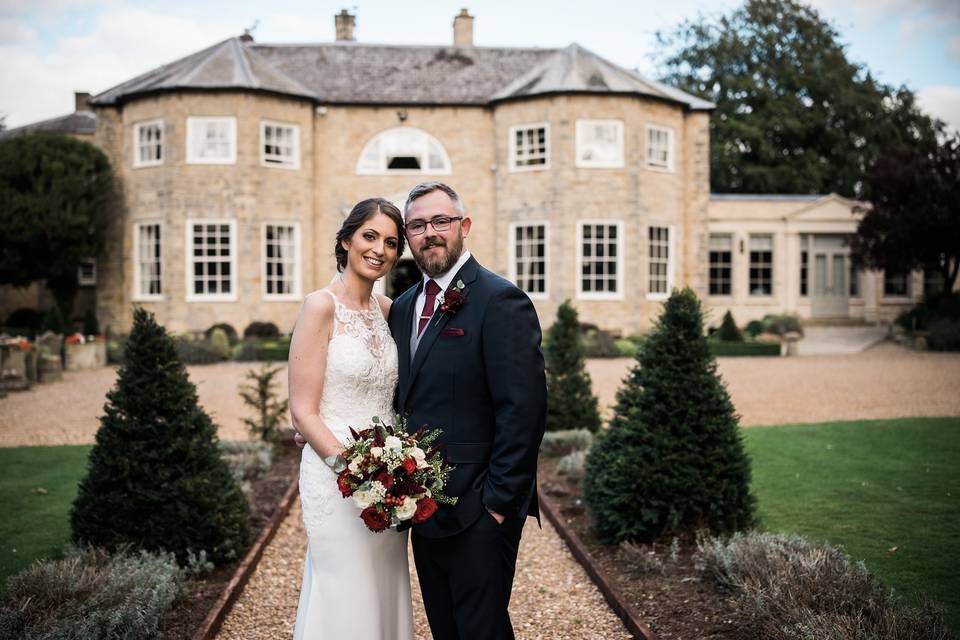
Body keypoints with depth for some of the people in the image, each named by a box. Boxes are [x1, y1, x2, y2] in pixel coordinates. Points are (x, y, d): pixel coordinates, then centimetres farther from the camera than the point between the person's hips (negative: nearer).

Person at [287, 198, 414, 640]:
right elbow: (303, 412, -13)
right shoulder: (321, 307, -11)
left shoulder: (387, 309, 8)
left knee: (384, 597, 15)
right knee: (347, 603, 2)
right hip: (336, 474, -6)